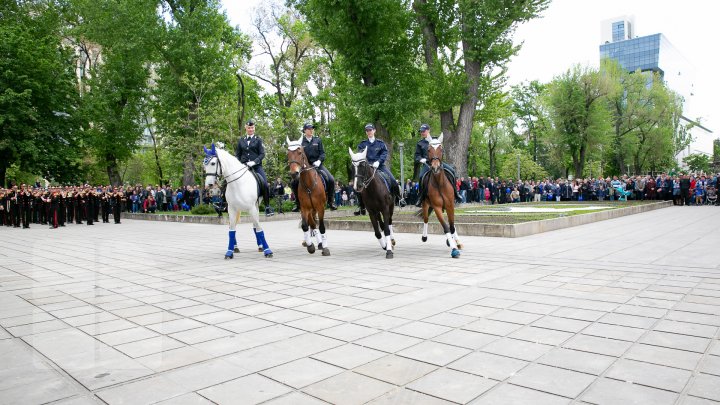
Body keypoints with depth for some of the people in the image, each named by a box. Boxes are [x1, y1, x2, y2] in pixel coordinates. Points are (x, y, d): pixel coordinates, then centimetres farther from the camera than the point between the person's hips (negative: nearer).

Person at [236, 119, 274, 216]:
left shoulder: (258, 140, 7)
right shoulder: (241, 141, 14)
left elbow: (262, 154, -2)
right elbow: (238, 155, 17)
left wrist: (254, 161, -17)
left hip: (256, 166, -3)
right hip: (244, 167, 3)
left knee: (264, 184, -17)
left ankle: (267, 207, -6)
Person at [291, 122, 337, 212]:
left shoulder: (318, 140, 8)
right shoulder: (301, 142, 3)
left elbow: (322, 153, 4)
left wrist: (319, 161, -15)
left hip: (317, 164, 0)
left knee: (331, 180, -18)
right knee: (294, 183, -15)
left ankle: (330, 201, -1)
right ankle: (298, 203, 5)